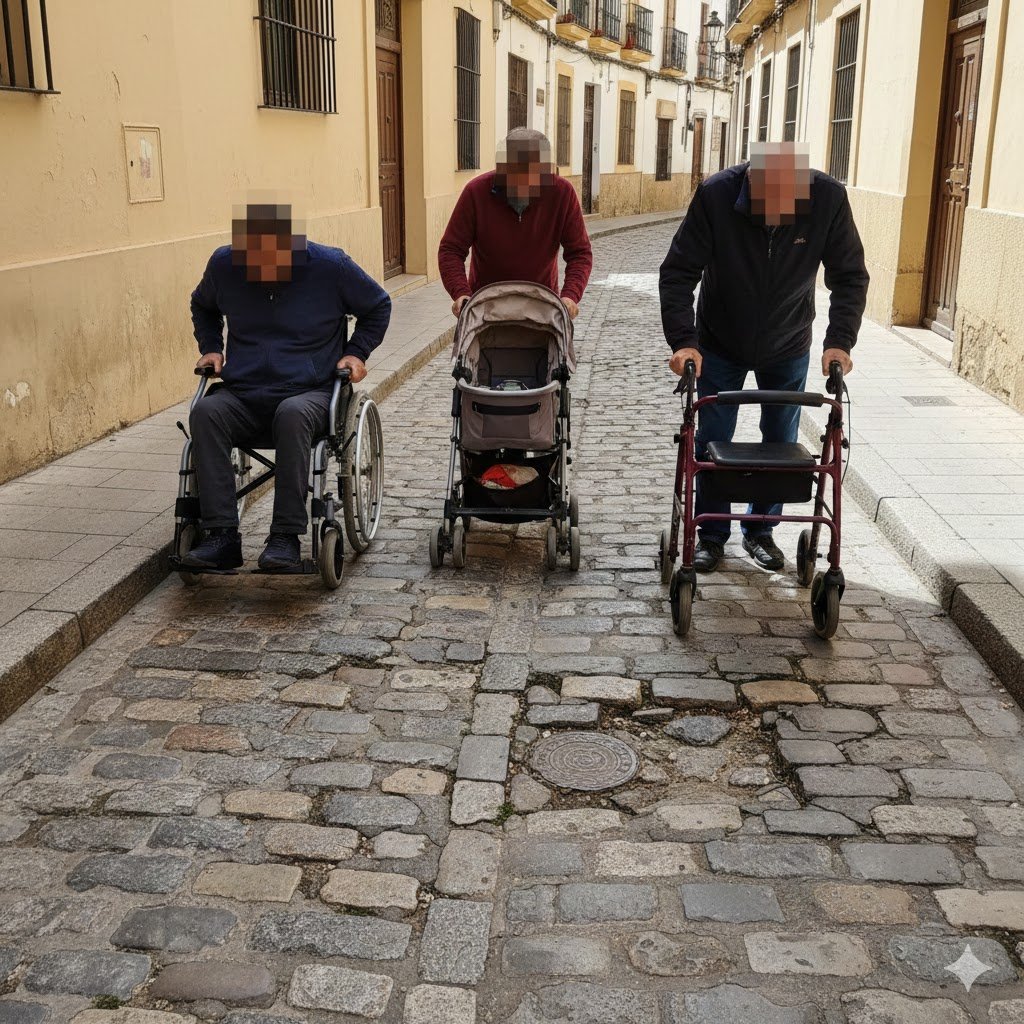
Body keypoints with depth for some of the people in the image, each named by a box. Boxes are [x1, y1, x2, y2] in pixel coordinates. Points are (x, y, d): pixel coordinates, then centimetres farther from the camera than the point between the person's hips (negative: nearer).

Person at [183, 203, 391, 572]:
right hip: (242, 394, 3)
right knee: (205, 411, -30)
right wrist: (210, 348, 17)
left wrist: (356, 352, 4)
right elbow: (202, 306, 30)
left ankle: (286, 536, -33)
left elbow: (378, 306, 14)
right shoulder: (224, 264, 5)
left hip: (310, 392, -3)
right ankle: (222, 535, -29)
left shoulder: (330, 265, -3)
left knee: (292, 415, -39)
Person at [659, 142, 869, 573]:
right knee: (712, 444, 4)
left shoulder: (828, 198, -23)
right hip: (720, 346, -1)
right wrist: (683, 341, -32)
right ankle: (712, 535, 20)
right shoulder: (715, 195, -27)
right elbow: (677, 273, -22)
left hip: (788, 348, 2)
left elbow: (851, 277, -13)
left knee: (781, 445, 9)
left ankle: (760, 530, 27)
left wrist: (839, 341, -24)